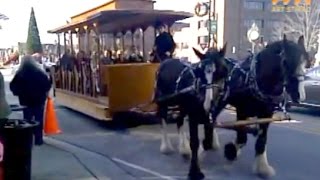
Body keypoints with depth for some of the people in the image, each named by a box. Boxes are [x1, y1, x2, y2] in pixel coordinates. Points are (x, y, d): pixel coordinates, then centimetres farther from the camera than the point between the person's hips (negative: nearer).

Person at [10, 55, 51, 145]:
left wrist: (19, 93, 12)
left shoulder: (20, 74, -6)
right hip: (39, 100, -1)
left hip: (25, 100, 1)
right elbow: (48, 84, -8)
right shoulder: (40, 73, -9)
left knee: (27, 119, 12)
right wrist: (44, 93, 7)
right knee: (38, 119, 8)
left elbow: (13, 86, -4)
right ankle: (38, 139, 8)